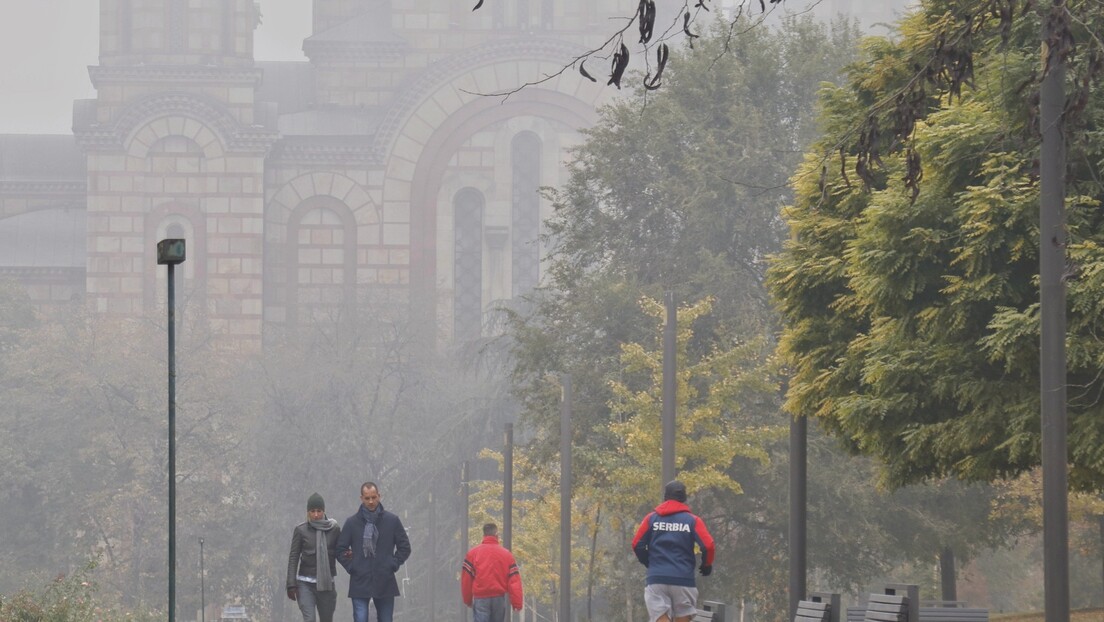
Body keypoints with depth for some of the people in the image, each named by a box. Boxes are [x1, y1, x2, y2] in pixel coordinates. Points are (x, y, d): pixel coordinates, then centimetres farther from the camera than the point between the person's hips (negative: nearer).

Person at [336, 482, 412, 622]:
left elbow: (404, 547, 9)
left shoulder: (392, 520, 3)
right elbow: (341, 549, 8)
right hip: (360, 583, -1)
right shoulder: (352, 522, 2)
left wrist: (393, 565, -1)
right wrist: (351, 567, -2)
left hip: (385, 583, 1)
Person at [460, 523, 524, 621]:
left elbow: (466, 578, 1)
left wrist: (467, 599, 12)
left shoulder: (473, 553, 0)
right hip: (499, 598, 2)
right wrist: (517, 603, -1)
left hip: (480, 599, -2)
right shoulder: (506, 554, 3)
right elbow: (514, 580, -1)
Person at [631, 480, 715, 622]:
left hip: (656, 579, 0)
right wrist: (707, 565, 13)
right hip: (684, 579, 0)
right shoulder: (692, 520, 3)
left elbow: (637, 545, 3)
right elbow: (708, 545, -6)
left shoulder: (651, 518, 7)